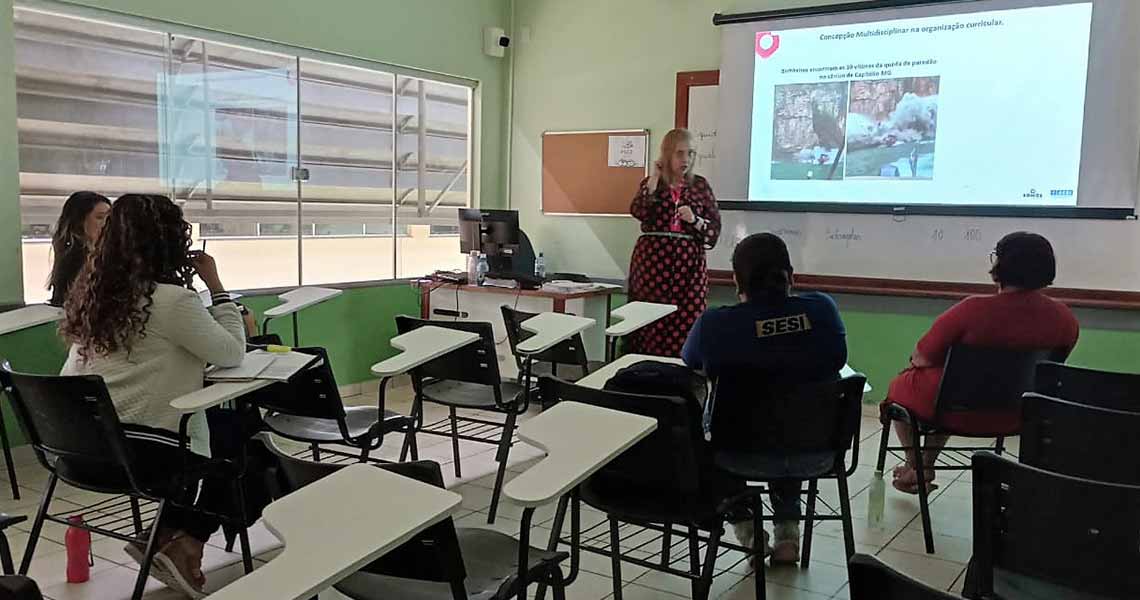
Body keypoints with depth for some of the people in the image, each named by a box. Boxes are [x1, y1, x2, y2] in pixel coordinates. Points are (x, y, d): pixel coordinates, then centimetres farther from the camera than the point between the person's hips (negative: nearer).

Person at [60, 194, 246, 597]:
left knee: (221, 425, 27)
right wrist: (215, 284, -2)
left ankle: (165, 538, 22)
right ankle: (184, 544, 13)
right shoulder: (171, 299, -16)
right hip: (138, 452, -8)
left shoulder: (95, 291, 9)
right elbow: (233, 353, -6)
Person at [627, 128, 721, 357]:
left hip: (688, 261, 1)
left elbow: (715, 227, 6)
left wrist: (694, 220, -12)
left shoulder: (700, 185, 9)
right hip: (652, 257, 0)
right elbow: (638, 212, -13)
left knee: (686, 318, -4)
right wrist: (655, 178, -8)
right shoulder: (650, 183, 8)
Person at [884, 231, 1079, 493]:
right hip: (1015, 416, 5)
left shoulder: (973, 309, -29)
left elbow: (921, 359, -18)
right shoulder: (1066, 319, -12)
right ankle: (927, 466, 39)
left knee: (900, 384, 26)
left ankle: (914, 468, 34)